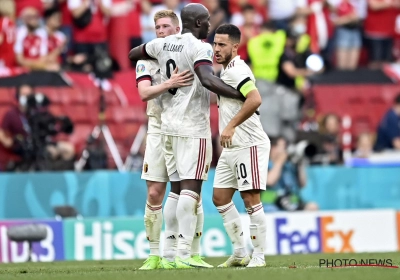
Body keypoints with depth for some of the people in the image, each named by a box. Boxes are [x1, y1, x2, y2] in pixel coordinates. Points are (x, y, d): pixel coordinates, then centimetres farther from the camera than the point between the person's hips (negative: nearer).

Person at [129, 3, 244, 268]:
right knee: (191, 188, -10)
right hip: (193, 127, -8)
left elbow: (133, 54, 27)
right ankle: (184, 254, -17)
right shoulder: (200, 48, -13)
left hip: (169, 124, 8)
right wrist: (241, 95, -25)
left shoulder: (163, 44, 10)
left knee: (178, 188, 13)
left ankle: (174, 251, 13)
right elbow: (208, 80, -29)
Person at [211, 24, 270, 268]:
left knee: (251, 199, -7)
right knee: (220, 197, 10)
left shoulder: (237, 70, -15)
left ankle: (259, 256, -1)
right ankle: (240, 253, 16)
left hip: (249, 145, -11)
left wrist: (231, 126, -26)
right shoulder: (227, 70, 15)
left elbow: (255, 100, -30)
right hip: (231, 147, 11)